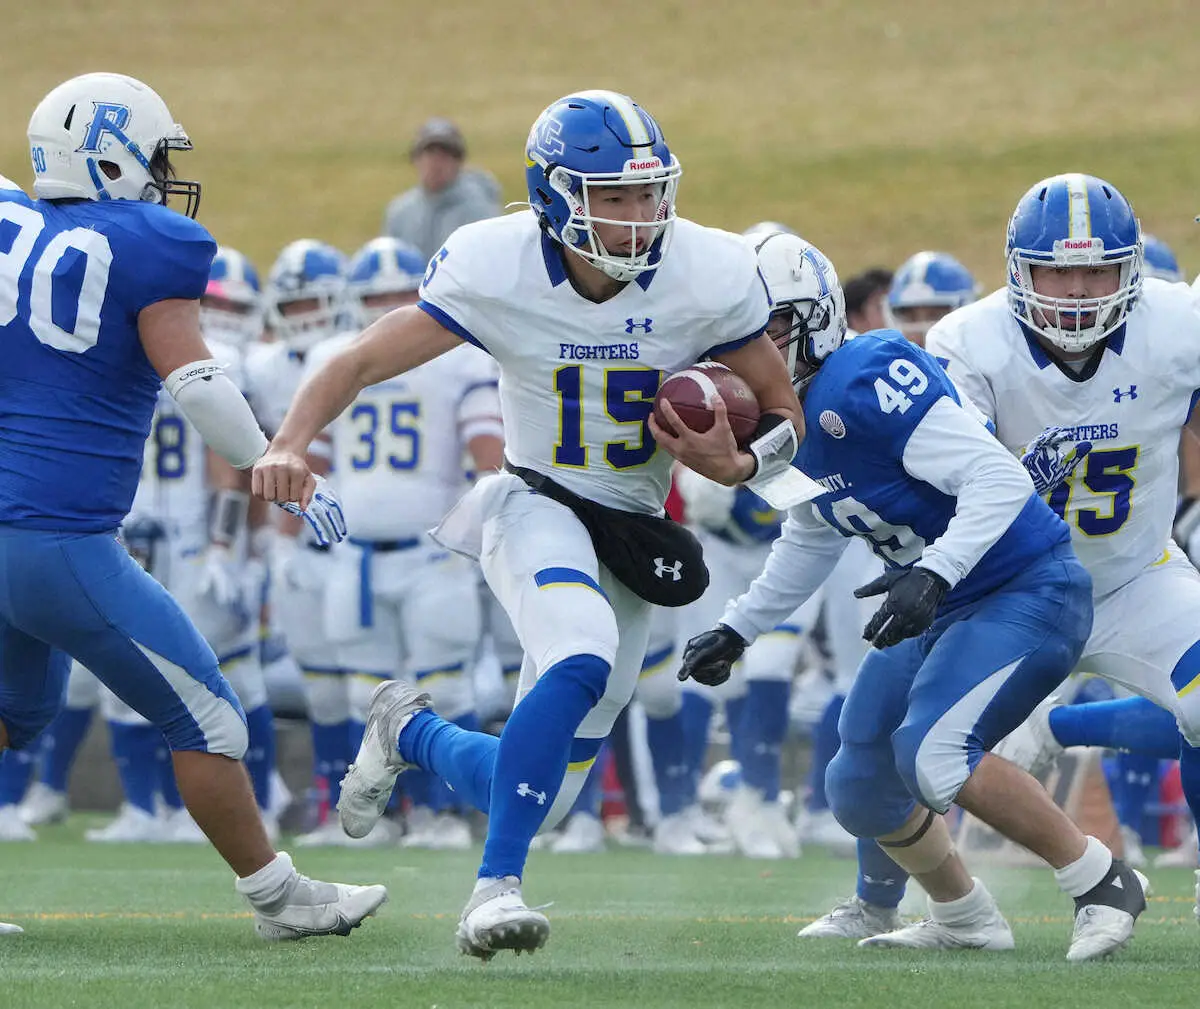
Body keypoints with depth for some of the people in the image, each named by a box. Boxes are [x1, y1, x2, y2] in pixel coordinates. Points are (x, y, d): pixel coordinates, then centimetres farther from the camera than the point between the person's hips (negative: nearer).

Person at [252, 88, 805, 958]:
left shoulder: (708, 276, -14)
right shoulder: (494, 269, -17)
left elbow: (784, 413, -1)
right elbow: (361, 364, -11)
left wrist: (734, 463, -23)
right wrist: (291, 445, -29)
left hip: (633, 529, 3)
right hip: (536, 504, -3)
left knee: (542, 797, 4)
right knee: (582, 660, -37)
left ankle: (412, 733, 36)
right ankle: (497, 887, -26)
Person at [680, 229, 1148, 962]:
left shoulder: (862, 386, -24)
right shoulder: (790, 415, 6)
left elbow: (998, 477, -30)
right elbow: (811, 542, 24)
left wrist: (934, 574, -40)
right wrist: (736, 631, 24)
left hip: (1029, 592, -10)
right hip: (943, 610, 10)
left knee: (932, 757, -27)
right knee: (860, 790, 12)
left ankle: (1101, 881, -11)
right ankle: (965, 919, 34)